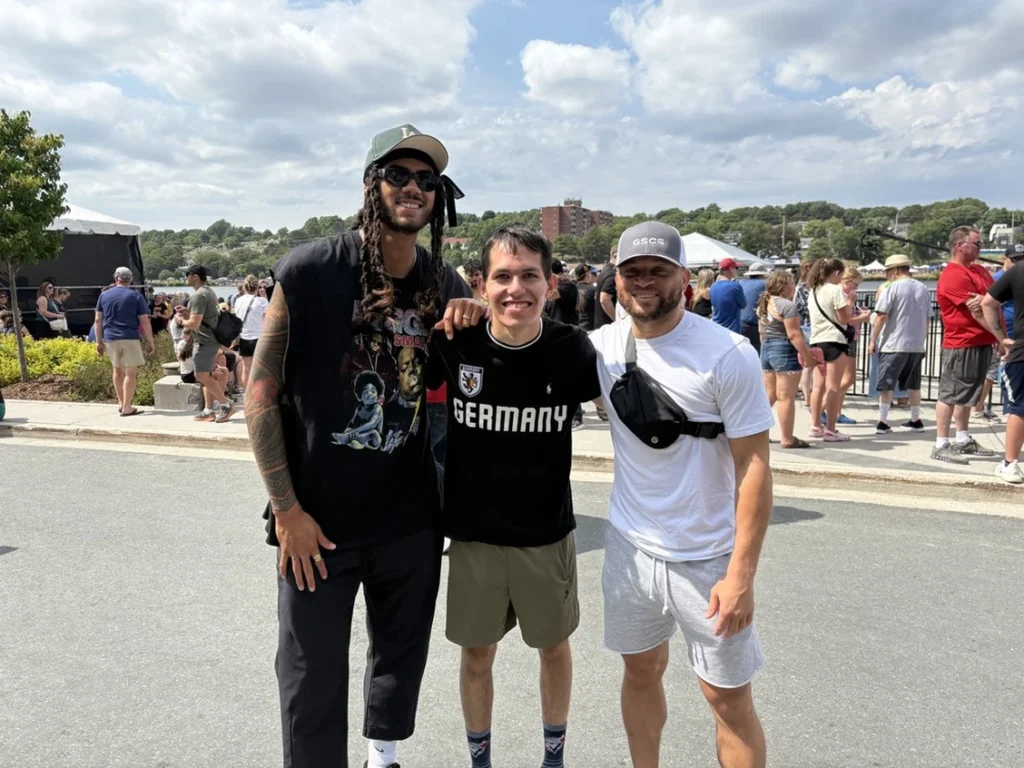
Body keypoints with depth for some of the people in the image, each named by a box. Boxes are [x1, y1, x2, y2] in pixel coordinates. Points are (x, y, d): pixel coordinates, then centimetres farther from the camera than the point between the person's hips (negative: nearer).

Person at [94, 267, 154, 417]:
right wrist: (150, 342, 0)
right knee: (131, 372, -1)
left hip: (110, 338, 4)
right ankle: (127, 408, -5)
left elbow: (98, 320, 9)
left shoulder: (104, 295, 9)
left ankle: (121, 403, 27)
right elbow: (145, 321, -5)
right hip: (130, 338, -4)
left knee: (118, 370, 19)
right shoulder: (136, 296, -1)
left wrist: (99, 341, 14)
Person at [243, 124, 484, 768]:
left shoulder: (444, 283, 0)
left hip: (412, 517, 4)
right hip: (318, 521, -4)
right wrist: (287, 509, -12)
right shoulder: (309, 272, -12)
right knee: (313, 681, 8)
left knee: (403, 659, 22)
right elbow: (261, 394, -9)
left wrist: (479, 315, -10)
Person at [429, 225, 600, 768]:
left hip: (547, 534, 0)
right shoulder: (455, 343, -14)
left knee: (553, 646, 20)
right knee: (477, 655, 16)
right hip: (472, 534, 0)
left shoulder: (570, 350, -15)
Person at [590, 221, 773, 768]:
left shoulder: (728, 355, -16)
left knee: (729, 698, 8)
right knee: (641, 672, 20)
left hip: (709, 558, -4)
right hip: (629, 548, 4)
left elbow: (754, 466, -14)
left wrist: (741, 573, -18)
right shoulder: (603, 346, -3)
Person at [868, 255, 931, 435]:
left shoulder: (892, 288, -9)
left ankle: (882, 422, -2)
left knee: (886, 384, -1)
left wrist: (873, 340, -7)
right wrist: (923, 342, 22)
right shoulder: (922, 289, 9)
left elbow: (881, 316, -13)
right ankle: (916, 420, 21)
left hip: (893, 345, -6)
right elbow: (927, 319, 13)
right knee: (914, 384, 16)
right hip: (917, 345, 6)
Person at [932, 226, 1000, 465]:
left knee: (966, 394, 17)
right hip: (962, 345, -10)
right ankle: (941, 445, -2)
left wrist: (982, 299, -17)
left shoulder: (979, 270, 16)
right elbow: (977, 311, -18)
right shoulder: (953, 276, -15)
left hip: (982, 343, 10)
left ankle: (964, 440, 26)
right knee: (951, 394, -5)